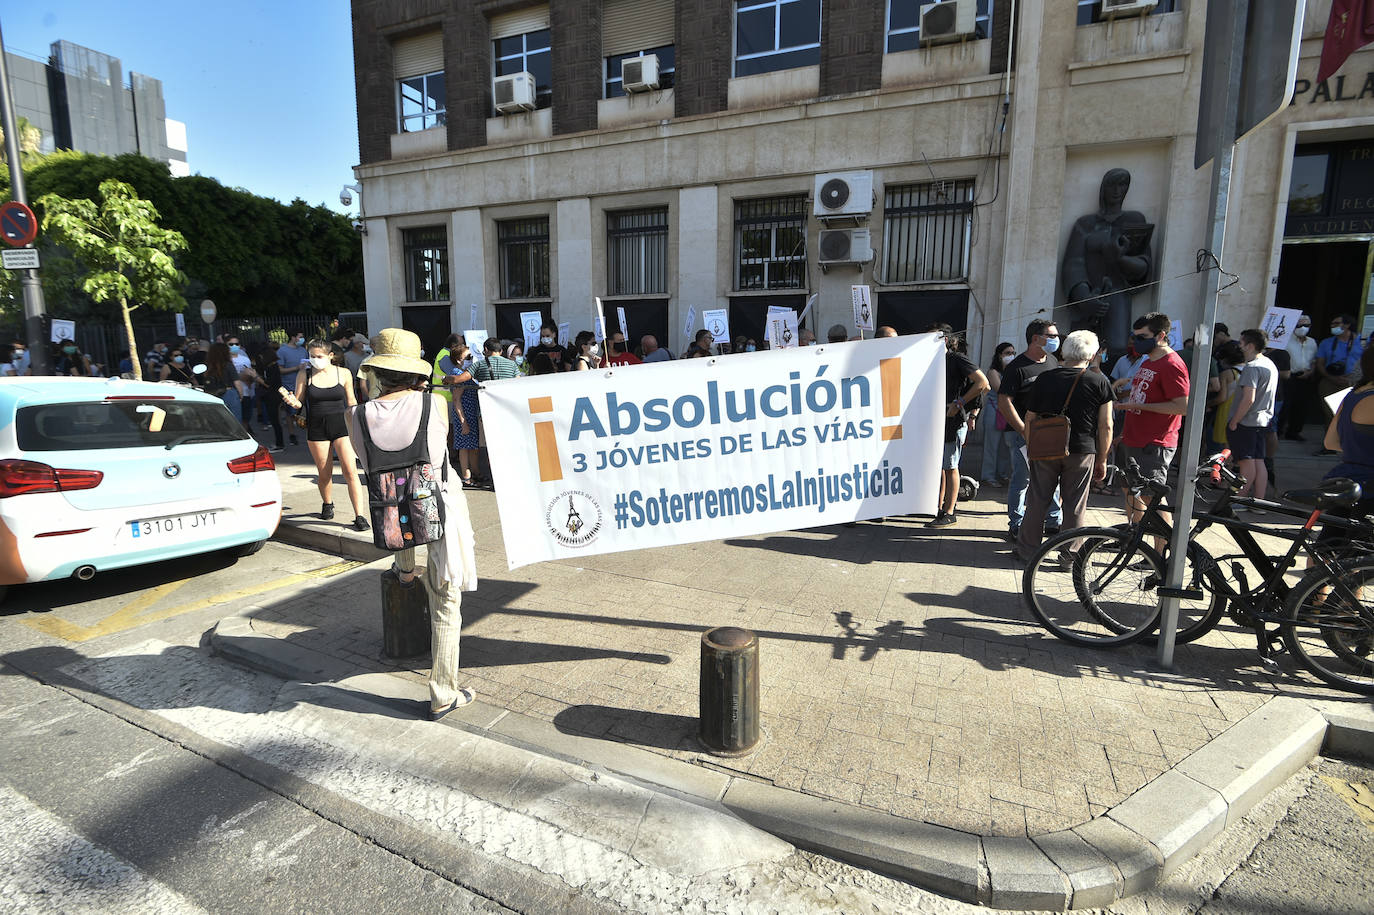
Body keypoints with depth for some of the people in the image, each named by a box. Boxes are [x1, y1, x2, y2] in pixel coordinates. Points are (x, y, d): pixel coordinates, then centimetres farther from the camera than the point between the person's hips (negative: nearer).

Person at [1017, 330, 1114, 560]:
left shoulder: (1045, 379, 0)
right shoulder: (1100, 382, -3)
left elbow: (1030, 418, 3)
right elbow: (1106, 426, -3)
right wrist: (1102, 460, 7)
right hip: (1082, 451, -1)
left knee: (1038, 500, 11)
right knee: (1074, 506, 9)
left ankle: (1028, 550, 18)